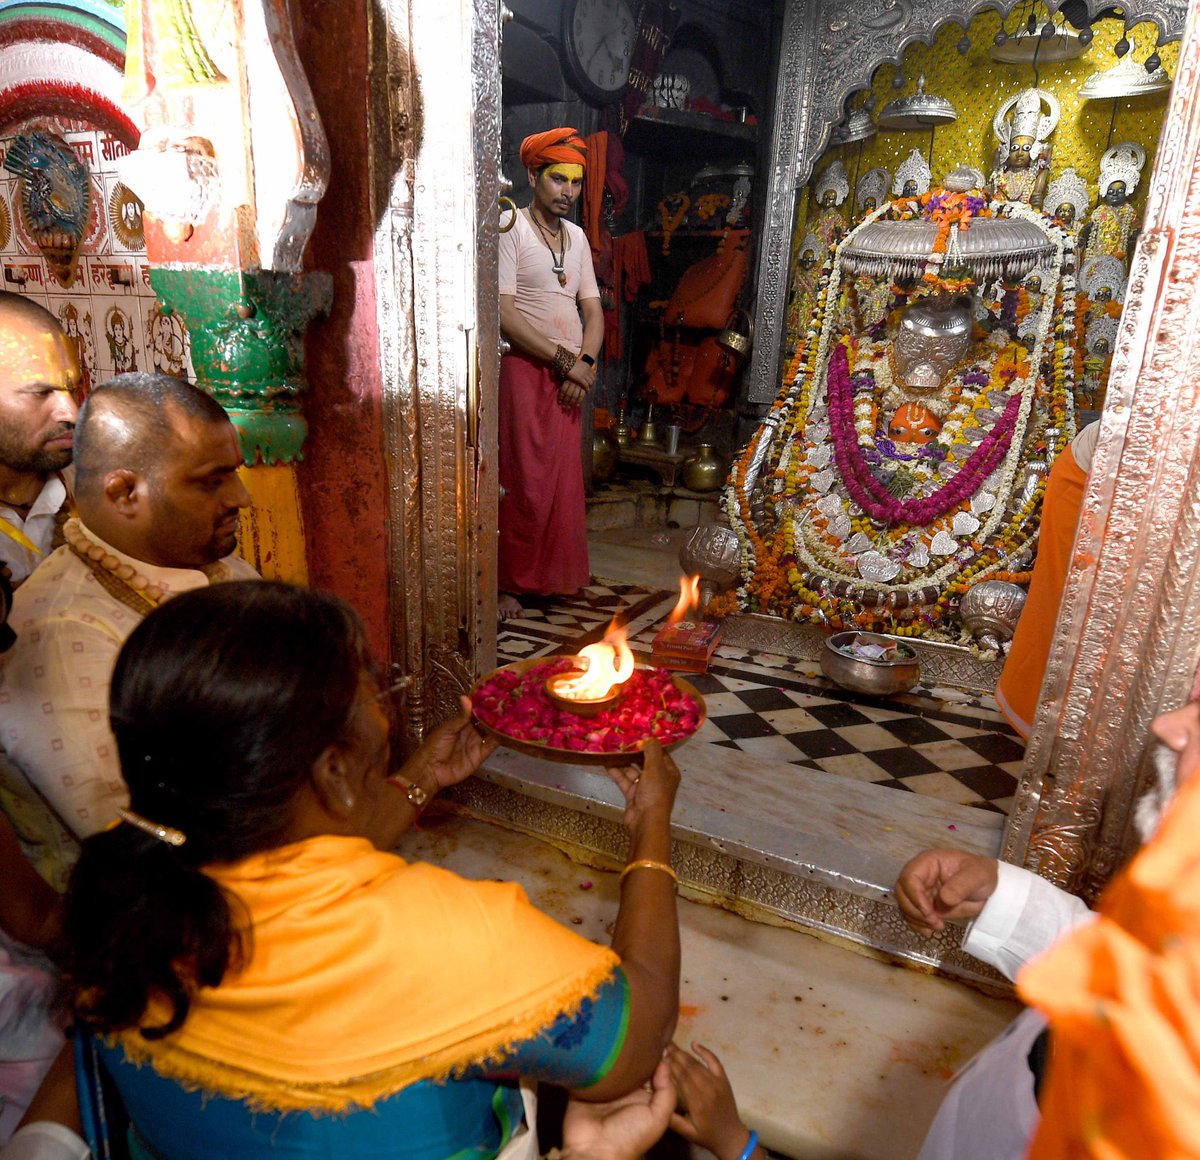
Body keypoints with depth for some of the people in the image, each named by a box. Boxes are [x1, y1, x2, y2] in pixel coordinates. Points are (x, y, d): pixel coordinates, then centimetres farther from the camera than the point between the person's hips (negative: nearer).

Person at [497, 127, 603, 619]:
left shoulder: (576, 237, 17)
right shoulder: (511, 230, -5)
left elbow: (593, 311, 15)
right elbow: (503, 313, -15)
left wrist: (585, 363, -4)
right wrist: (565, 360, -14)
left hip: (571, 375, 7)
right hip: (525, 370, -6)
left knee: (563, 480, 9)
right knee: (525, 482, -7)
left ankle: (552, 575, 22)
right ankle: (508, 583, 5)